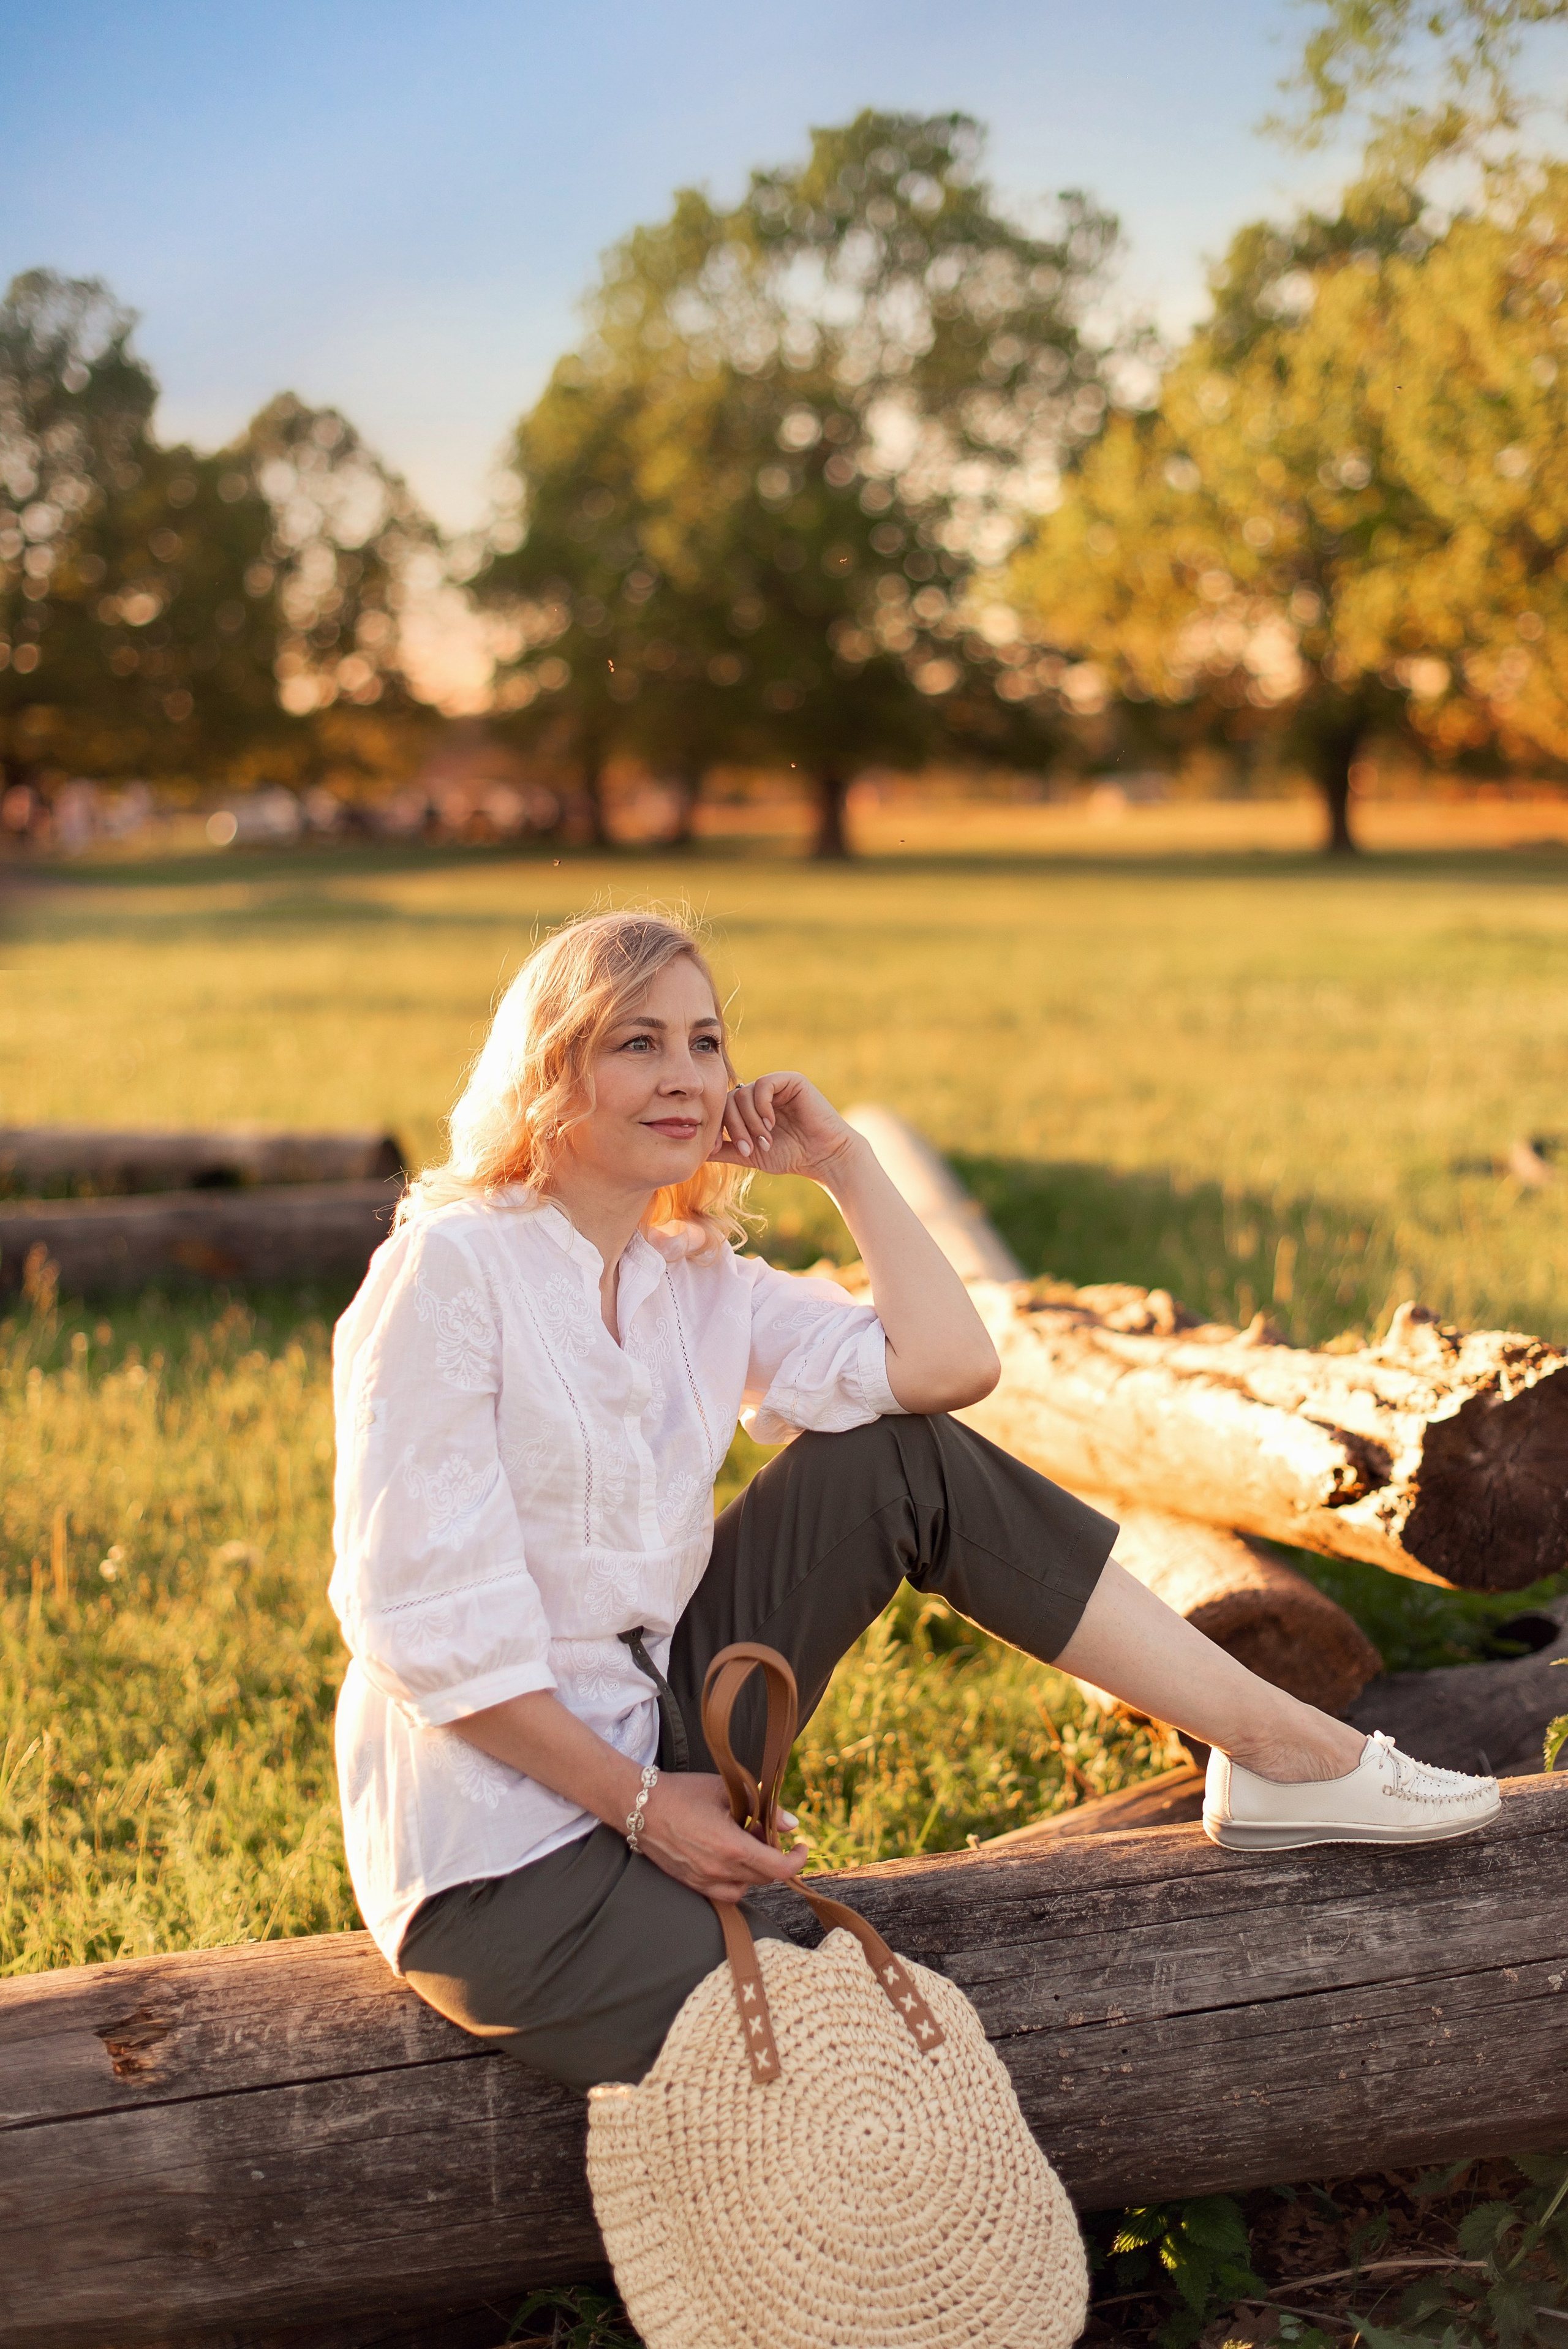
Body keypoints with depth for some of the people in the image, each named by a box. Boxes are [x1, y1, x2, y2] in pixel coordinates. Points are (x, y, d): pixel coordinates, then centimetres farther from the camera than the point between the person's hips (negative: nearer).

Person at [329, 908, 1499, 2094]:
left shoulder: (698, 1282, 7)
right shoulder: (448, 1269, -15)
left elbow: (950, 1366, -4)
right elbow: (425, 1618, -19)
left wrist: (843, 1161, -3)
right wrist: (641, 1806, -16)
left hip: (647, 1745, 7)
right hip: (496, 1840, -7)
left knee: (907, 1461, -4)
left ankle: (1276, 1746, 0)